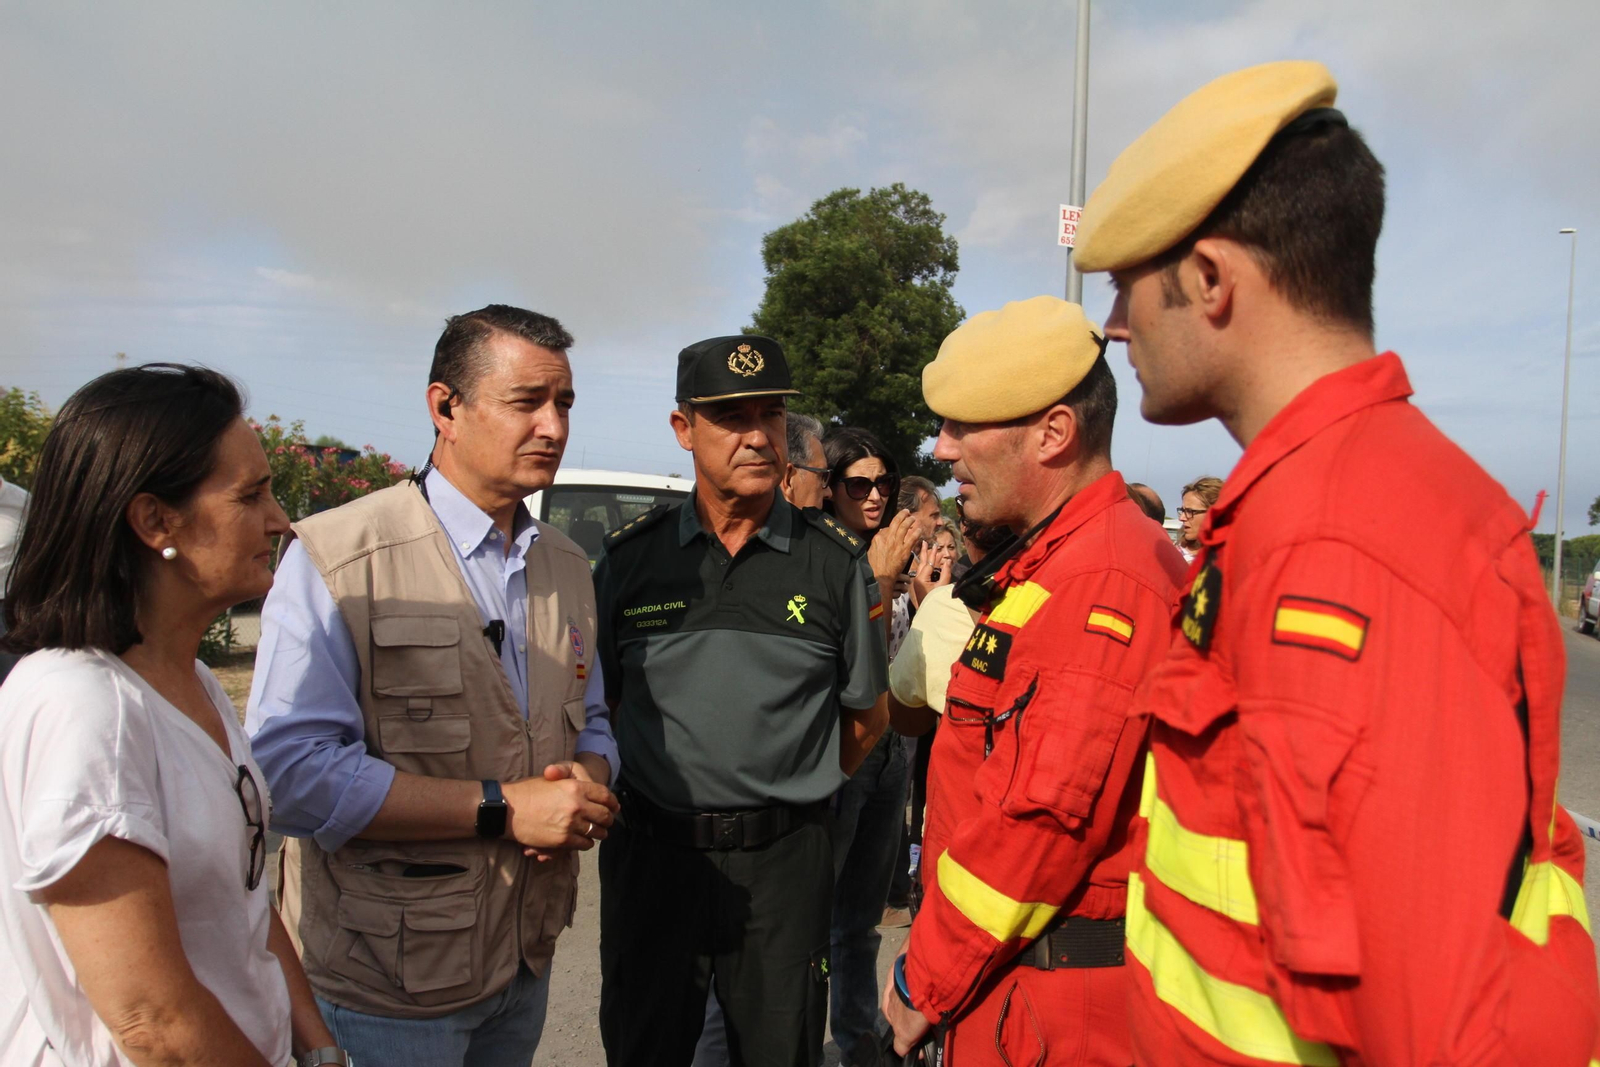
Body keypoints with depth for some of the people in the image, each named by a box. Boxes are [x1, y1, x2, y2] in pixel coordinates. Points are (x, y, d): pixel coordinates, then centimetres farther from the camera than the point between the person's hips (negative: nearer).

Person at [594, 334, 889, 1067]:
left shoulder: (835, 560, -3)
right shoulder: (630, 557, -1)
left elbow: (868, 716, 7)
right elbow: (598, 700, 9)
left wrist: (794, 793, 9)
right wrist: (643, 793, 4)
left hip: (784, 861, -1)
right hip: (651, 852, 1)